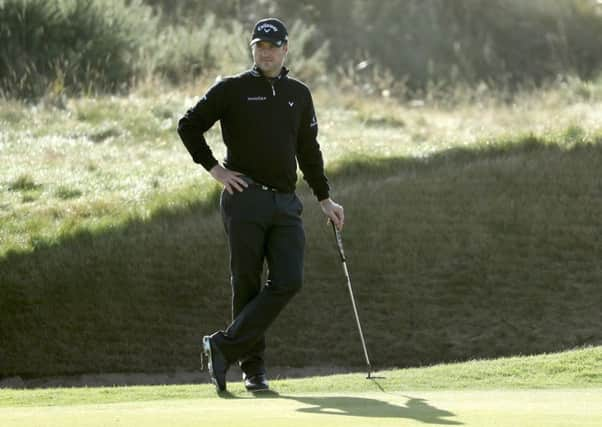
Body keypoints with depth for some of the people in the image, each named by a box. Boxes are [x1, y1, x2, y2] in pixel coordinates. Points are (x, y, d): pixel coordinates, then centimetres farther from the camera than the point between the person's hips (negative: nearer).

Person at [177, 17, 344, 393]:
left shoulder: (299, 94, 15)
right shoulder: (232, 89, 2)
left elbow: (309, 150, 23)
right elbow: (189, 126, 5)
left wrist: (325, 199, 20)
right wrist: (215, 169, -3)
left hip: (286, 203, 4)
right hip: (245, 199, -4)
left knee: (289, 281, -11)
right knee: (247, 285, -2)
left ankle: (225, 347, -7)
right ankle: (253, 367, 7)